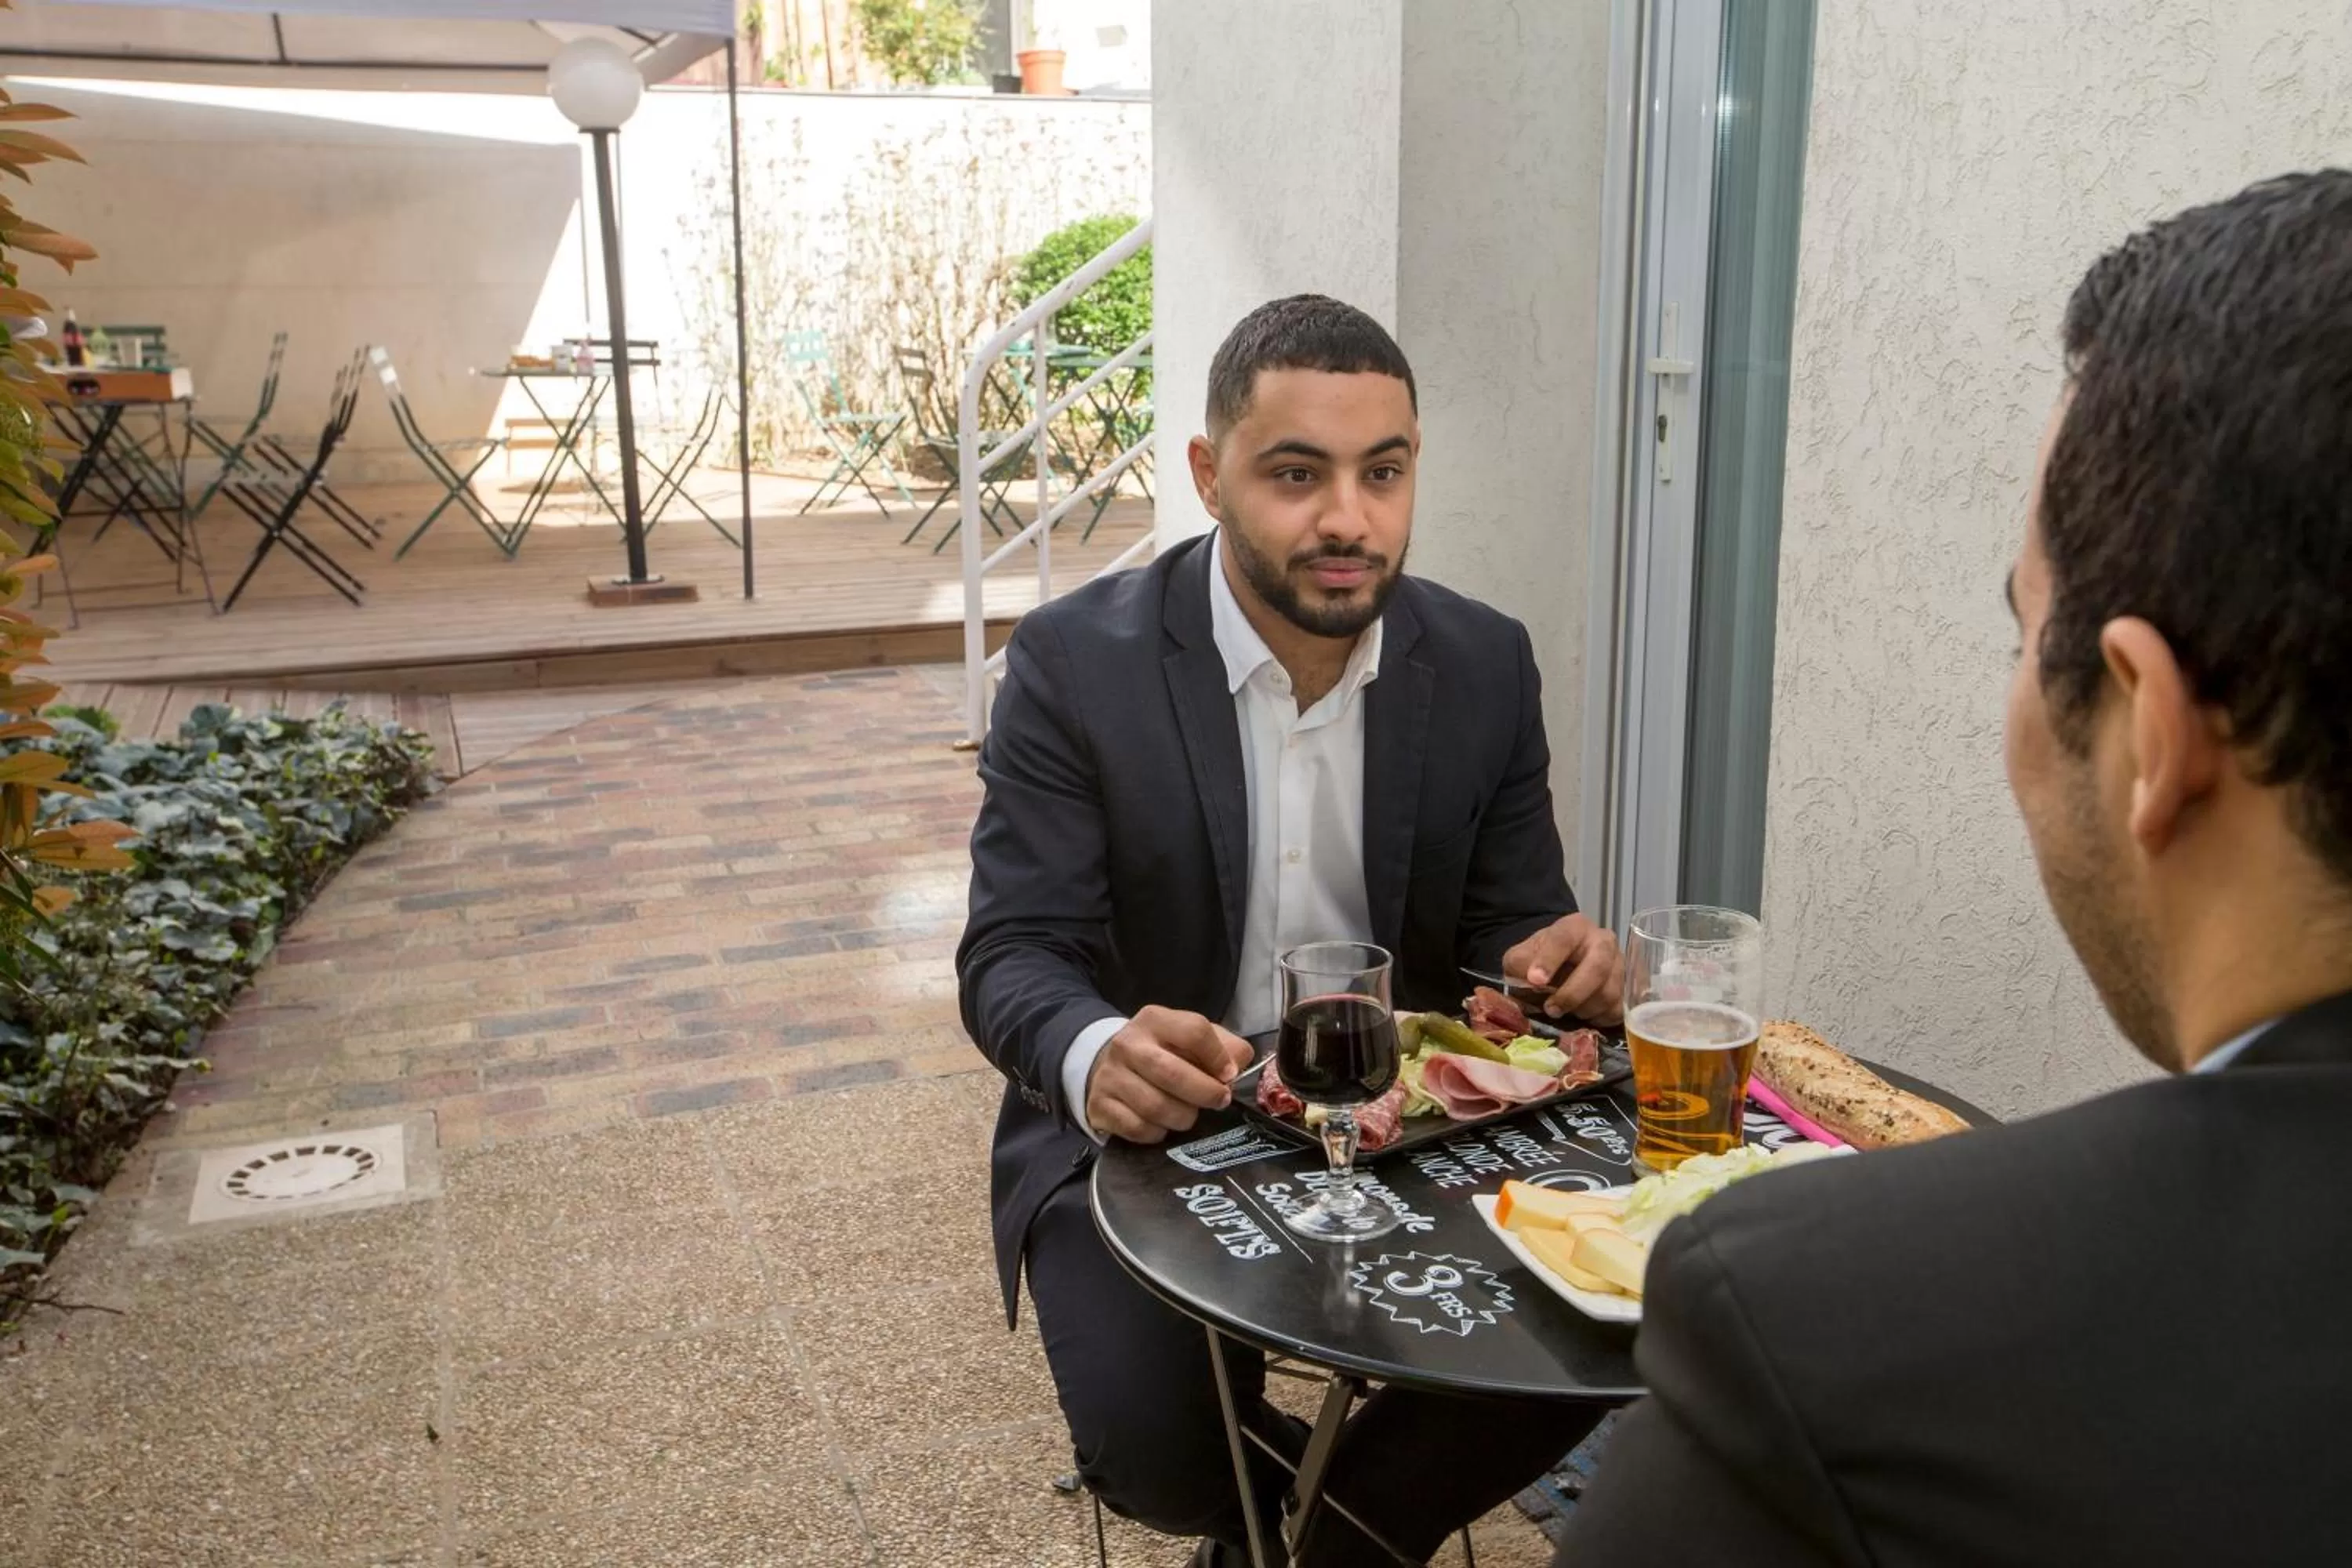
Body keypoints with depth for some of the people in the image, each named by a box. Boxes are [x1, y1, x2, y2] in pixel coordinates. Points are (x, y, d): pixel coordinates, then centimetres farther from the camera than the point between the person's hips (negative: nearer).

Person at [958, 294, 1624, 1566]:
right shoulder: (1077, 661, -13)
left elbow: (1511, 923, 3)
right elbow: (1014, 954, -16)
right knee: (1154, 1444, -22)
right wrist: (1097, 1056, -39)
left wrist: (1557, 962, -23)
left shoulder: (1486, 664, -4)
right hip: (1140, 1130, -2)